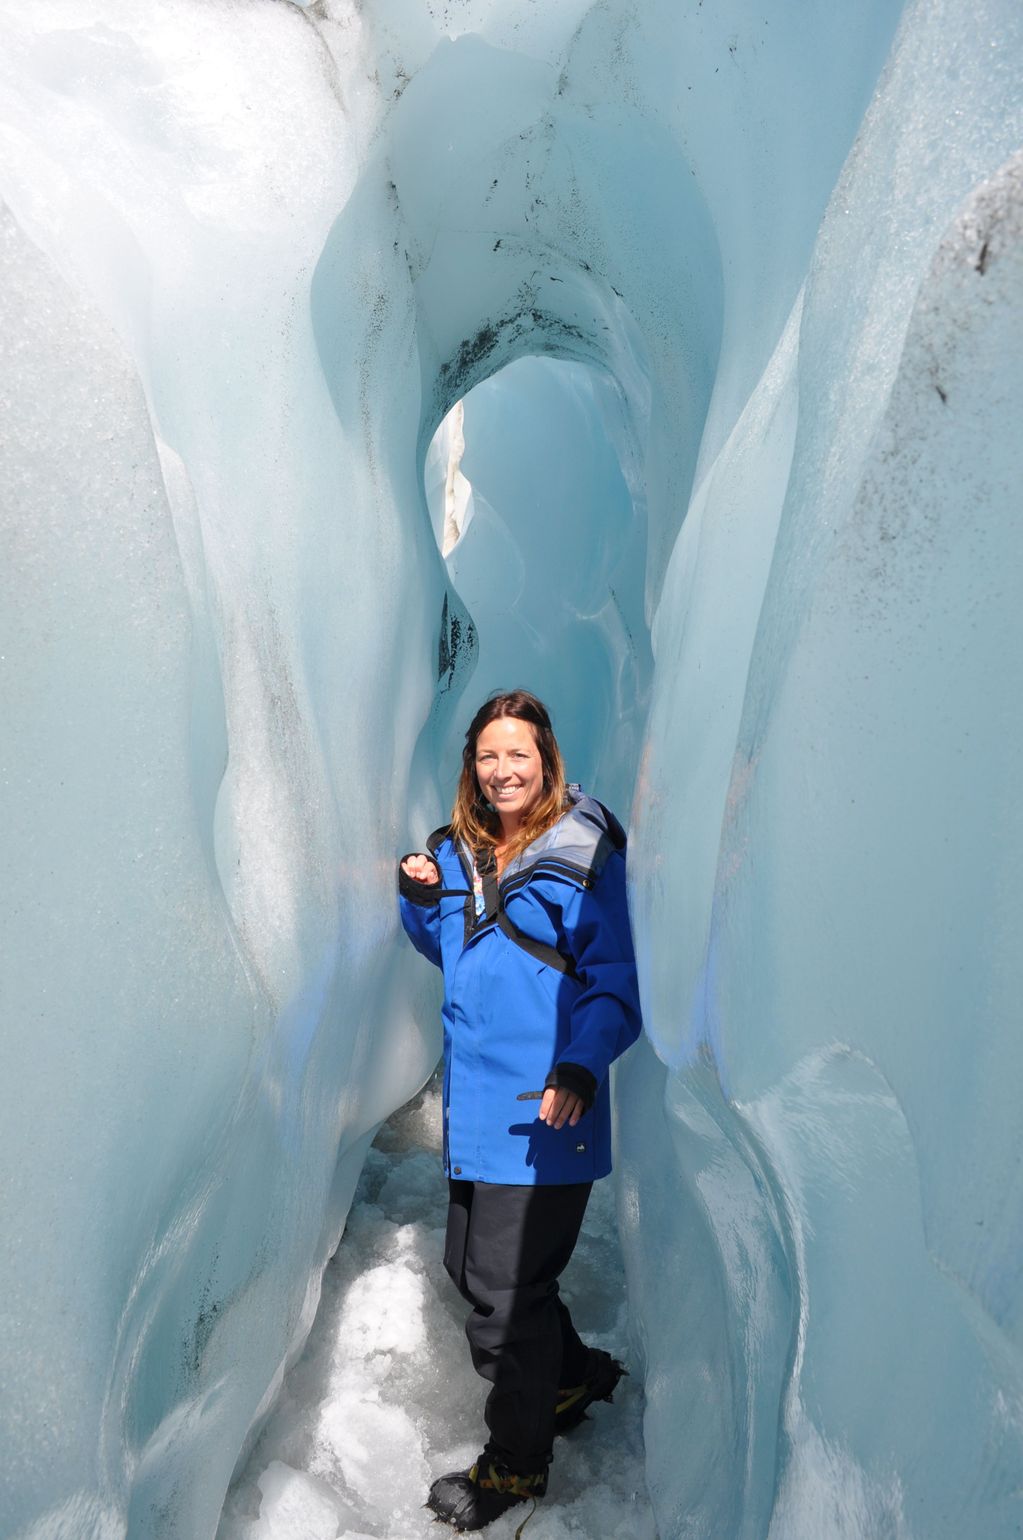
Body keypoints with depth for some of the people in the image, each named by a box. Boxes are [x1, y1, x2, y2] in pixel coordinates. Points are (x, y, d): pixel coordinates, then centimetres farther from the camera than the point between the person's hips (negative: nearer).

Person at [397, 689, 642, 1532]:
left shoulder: (584, 856, -10)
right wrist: (422, 900, 1)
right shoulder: (457, 852, 9)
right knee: (469, 1264, 19)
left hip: (543, 1111, -7)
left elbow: (618, 982, -11)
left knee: (505, 1289, 2)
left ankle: (516, 1463, 26)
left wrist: (580, 1065, -25)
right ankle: (575, 1373, 45)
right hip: (474, 1103, 7)